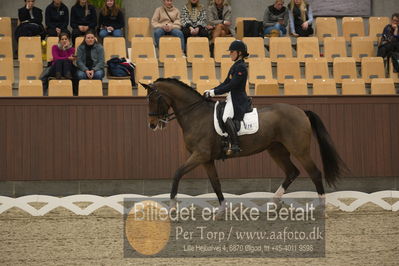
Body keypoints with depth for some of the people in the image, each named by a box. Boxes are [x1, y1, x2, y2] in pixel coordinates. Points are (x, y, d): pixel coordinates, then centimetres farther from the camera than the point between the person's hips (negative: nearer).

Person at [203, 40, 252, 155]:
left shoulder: (241, 67, -13)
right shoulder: (235, 66, 17)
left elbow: (231, 86, -19)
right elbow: (226, 83, 19)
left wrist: (214, 92, -16)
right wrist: (211, 91, 9)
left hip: (239, 101, -11)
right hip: (232, 99, 11)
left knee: (227, 117, -32)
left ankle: (235, 145, -35)